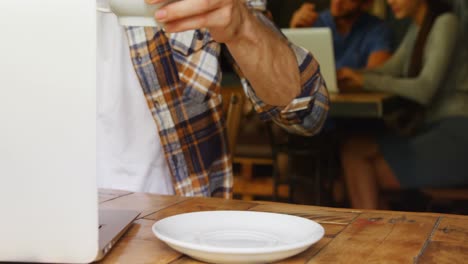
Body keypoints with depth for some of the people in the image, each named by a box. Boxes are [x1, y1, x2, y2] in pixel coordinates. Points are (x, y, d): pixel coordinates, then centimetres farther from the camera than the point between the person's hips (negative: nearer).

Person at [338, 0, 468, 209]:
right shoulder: (417, 29, 17)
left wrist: (366, 81, -18)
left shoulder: (446, 24, -10)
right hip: (434, 128, 8)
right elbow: (390, 70, 9)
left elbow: (424, 89, -18)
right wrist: (350, 76, -7)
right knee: (354, 149, -9)